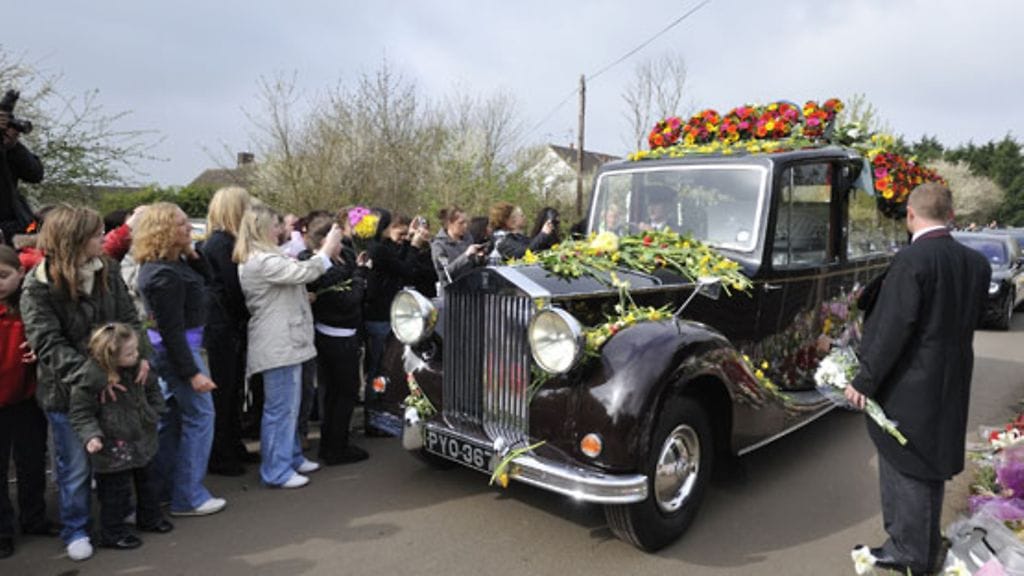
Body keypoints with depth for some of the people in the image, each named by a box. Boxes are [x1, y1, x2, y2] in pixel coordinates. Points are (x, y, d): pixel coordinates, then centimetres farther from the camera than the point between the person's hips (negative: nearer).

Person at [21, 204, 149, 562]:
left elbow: (128, 317, 0)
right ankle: (75, 530, 31)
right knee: (75, 465, 11)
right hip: (67, 391, -4)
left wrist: (141, 355, -16)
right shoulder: (38, 287, -16)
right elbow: (49, 344, -21)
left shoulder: (107, 270, -2)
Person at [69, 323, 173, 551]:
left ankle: (150, 518, 40)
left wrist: (153, 413, 2)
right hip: (114, 447, -7)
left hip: (142, 440, 7)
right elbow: (81, 413, -17)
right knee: (115, 489, 4)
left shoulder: (138, 367, -6)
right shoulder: (91, 379, -24)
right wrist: (91, 436, -28)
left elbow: (152, 389, 11)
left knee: (147, 480, 21)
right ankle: (113, 533, 23)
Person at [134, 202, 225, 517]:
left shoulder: (168, 264, 5)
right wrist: (192, 373, -22)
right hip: (178, 349, -10)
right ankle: (188, 497, 6)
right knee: (199, 417, -2)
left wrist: (191, 254, -1)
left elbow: (204, 278, 16)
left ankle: (165, 483, 32)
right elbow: (171, 329, -24)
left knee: (172, 415, 19)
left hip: (171, 346, 10)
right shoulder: (165, 275, -23)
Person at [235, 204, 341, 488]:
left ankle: (292, 457, 32)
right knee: (281, 408, -2)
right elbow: (303, 272, -22)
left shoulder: (263, 259, 16)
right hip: (278, 345, -11)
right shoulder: (262, 261, -19)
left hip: (284, 342, 11)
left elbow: (295, 274, 16)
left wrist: (326, 253, 10)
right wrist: (327, 250, -8)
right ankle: (276, 472, 8)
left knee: (289, 405, 20)